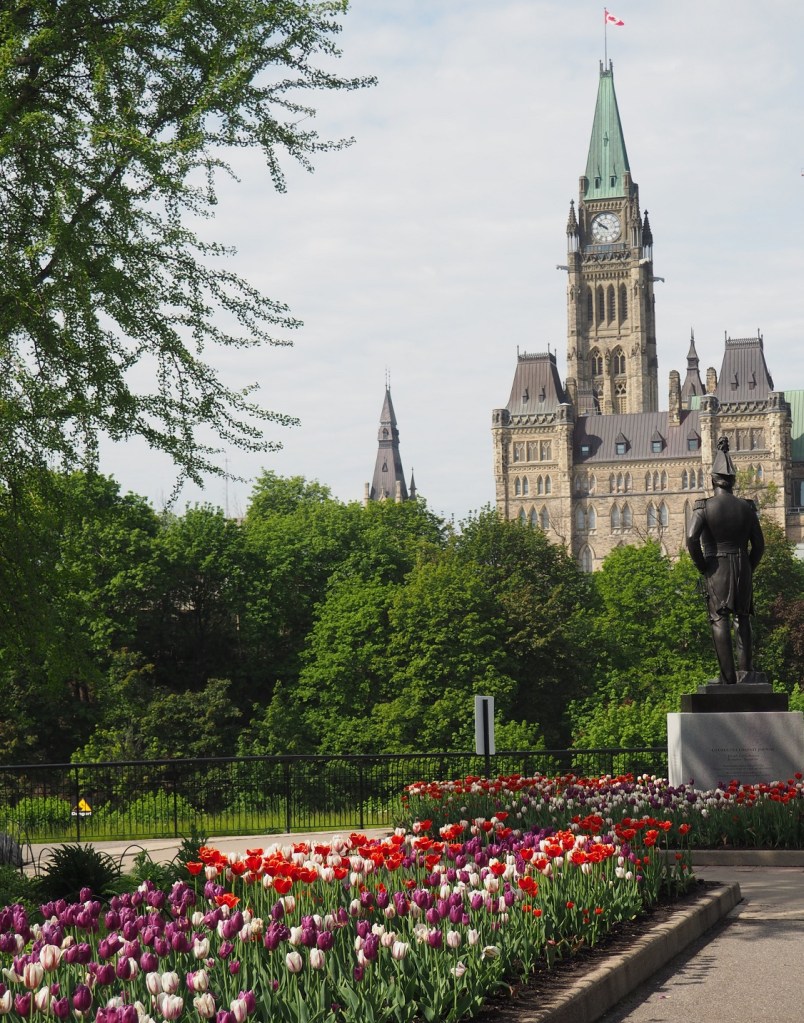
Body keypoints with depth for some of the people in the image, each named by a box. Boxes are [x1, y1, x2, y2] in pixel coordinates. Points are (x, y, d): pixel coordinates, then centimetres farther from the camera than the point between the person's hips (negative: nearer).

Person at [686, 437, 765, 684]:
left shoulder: (704, 507, -6)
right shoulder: (747, 507, 4)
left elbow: (692, 539, -17)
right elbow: (759, 544, 4)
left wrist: (702, 567, -4)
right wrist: (748, 568, 15)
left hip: (716, 568, -3)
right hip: (743, 567, 3)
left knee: (720, 620, -1)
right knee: (742, 617, 13)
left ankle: (728, 675, -7)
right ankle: (745, 669, 6)